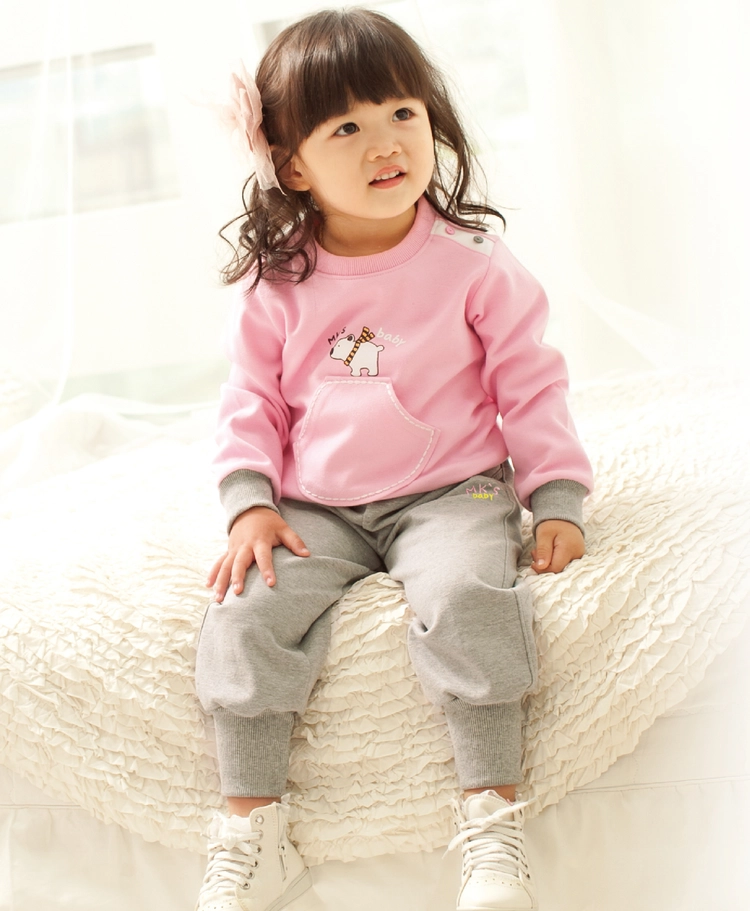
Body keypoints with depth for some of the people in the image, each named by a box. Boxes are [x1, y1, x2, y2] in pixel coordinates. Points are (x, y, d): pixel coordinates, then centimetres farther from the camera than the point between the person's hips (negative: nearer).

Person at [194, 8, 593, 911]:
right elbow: (251, 400, 9)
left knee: (464, 599, -33)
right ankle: (253, 838, -7)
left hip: (450, 490, -2)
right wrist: (251, 505, -4)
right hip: (315, 508, 3)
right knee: (244, 617, -21)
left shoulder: (473, 263, -3)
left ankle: (493, 821, -18)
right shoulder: (275, 285, 2)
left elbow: (531, 384, 2)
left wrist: (557, 500, -4)